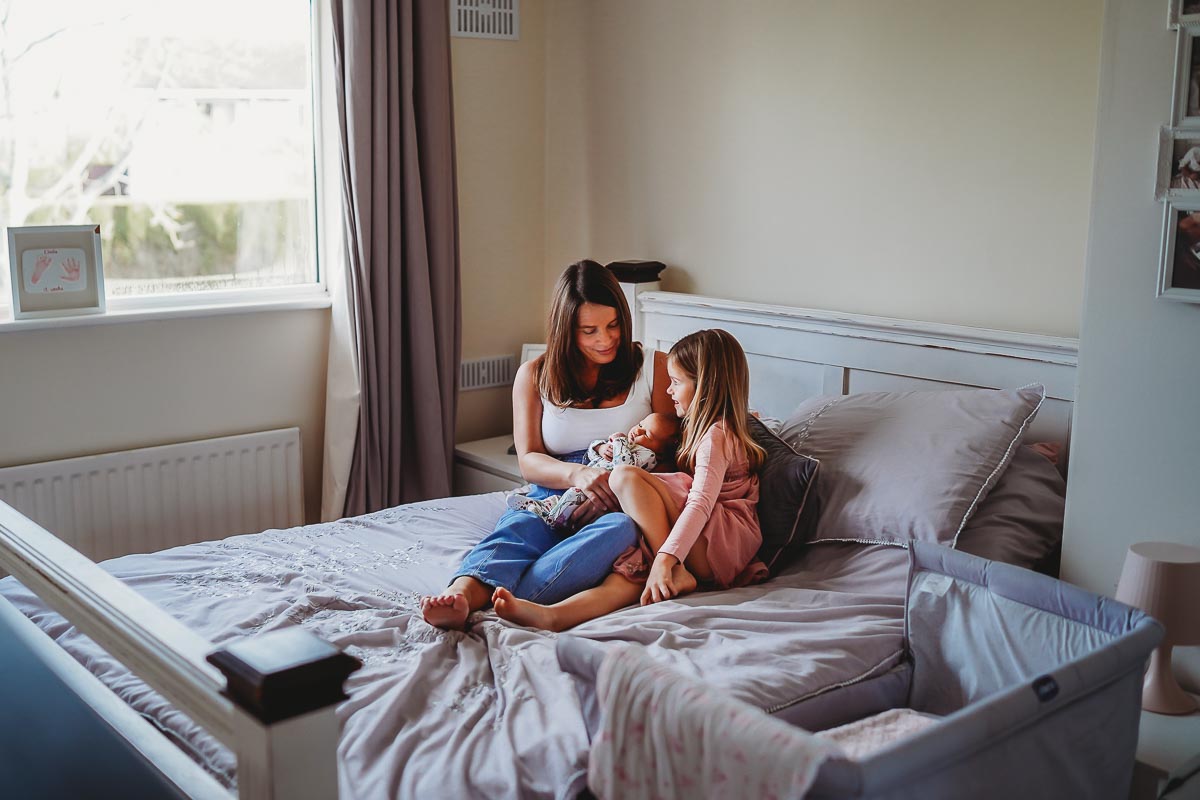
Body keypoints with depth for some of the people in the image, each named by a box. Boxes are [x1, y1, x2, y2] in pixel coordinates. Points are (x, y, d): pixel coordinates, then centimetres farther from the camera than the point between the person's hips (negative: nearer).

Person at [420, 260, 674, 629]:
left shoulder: (653, 367, 8)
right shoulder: (535, 375, 11)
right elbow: (529, 460, 4)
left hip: (624, 505, -1)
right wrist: (577, 474, -20)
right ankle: (460, 596, -64)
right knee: (517, 528, -34)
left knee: (620, 529, -38)